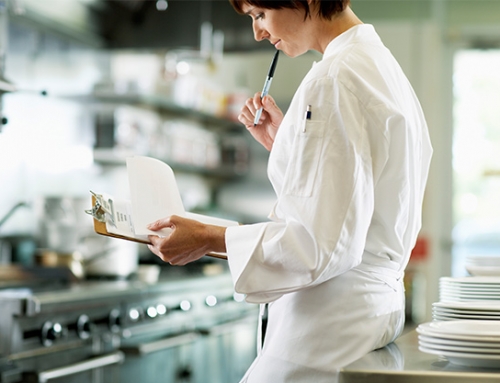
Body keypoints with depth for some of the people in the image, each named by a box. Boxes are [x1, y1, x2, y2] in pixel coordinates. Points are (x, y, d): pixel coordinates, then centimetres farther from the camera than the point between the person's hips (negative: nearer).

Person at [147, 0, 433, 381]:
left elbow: (324, 243, -22)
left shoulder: (335, 79, -18)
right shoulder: (378, 63, 14)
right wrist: (283, 143, 16)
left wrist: (210, 239, -16)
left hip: (330, 325, -10)